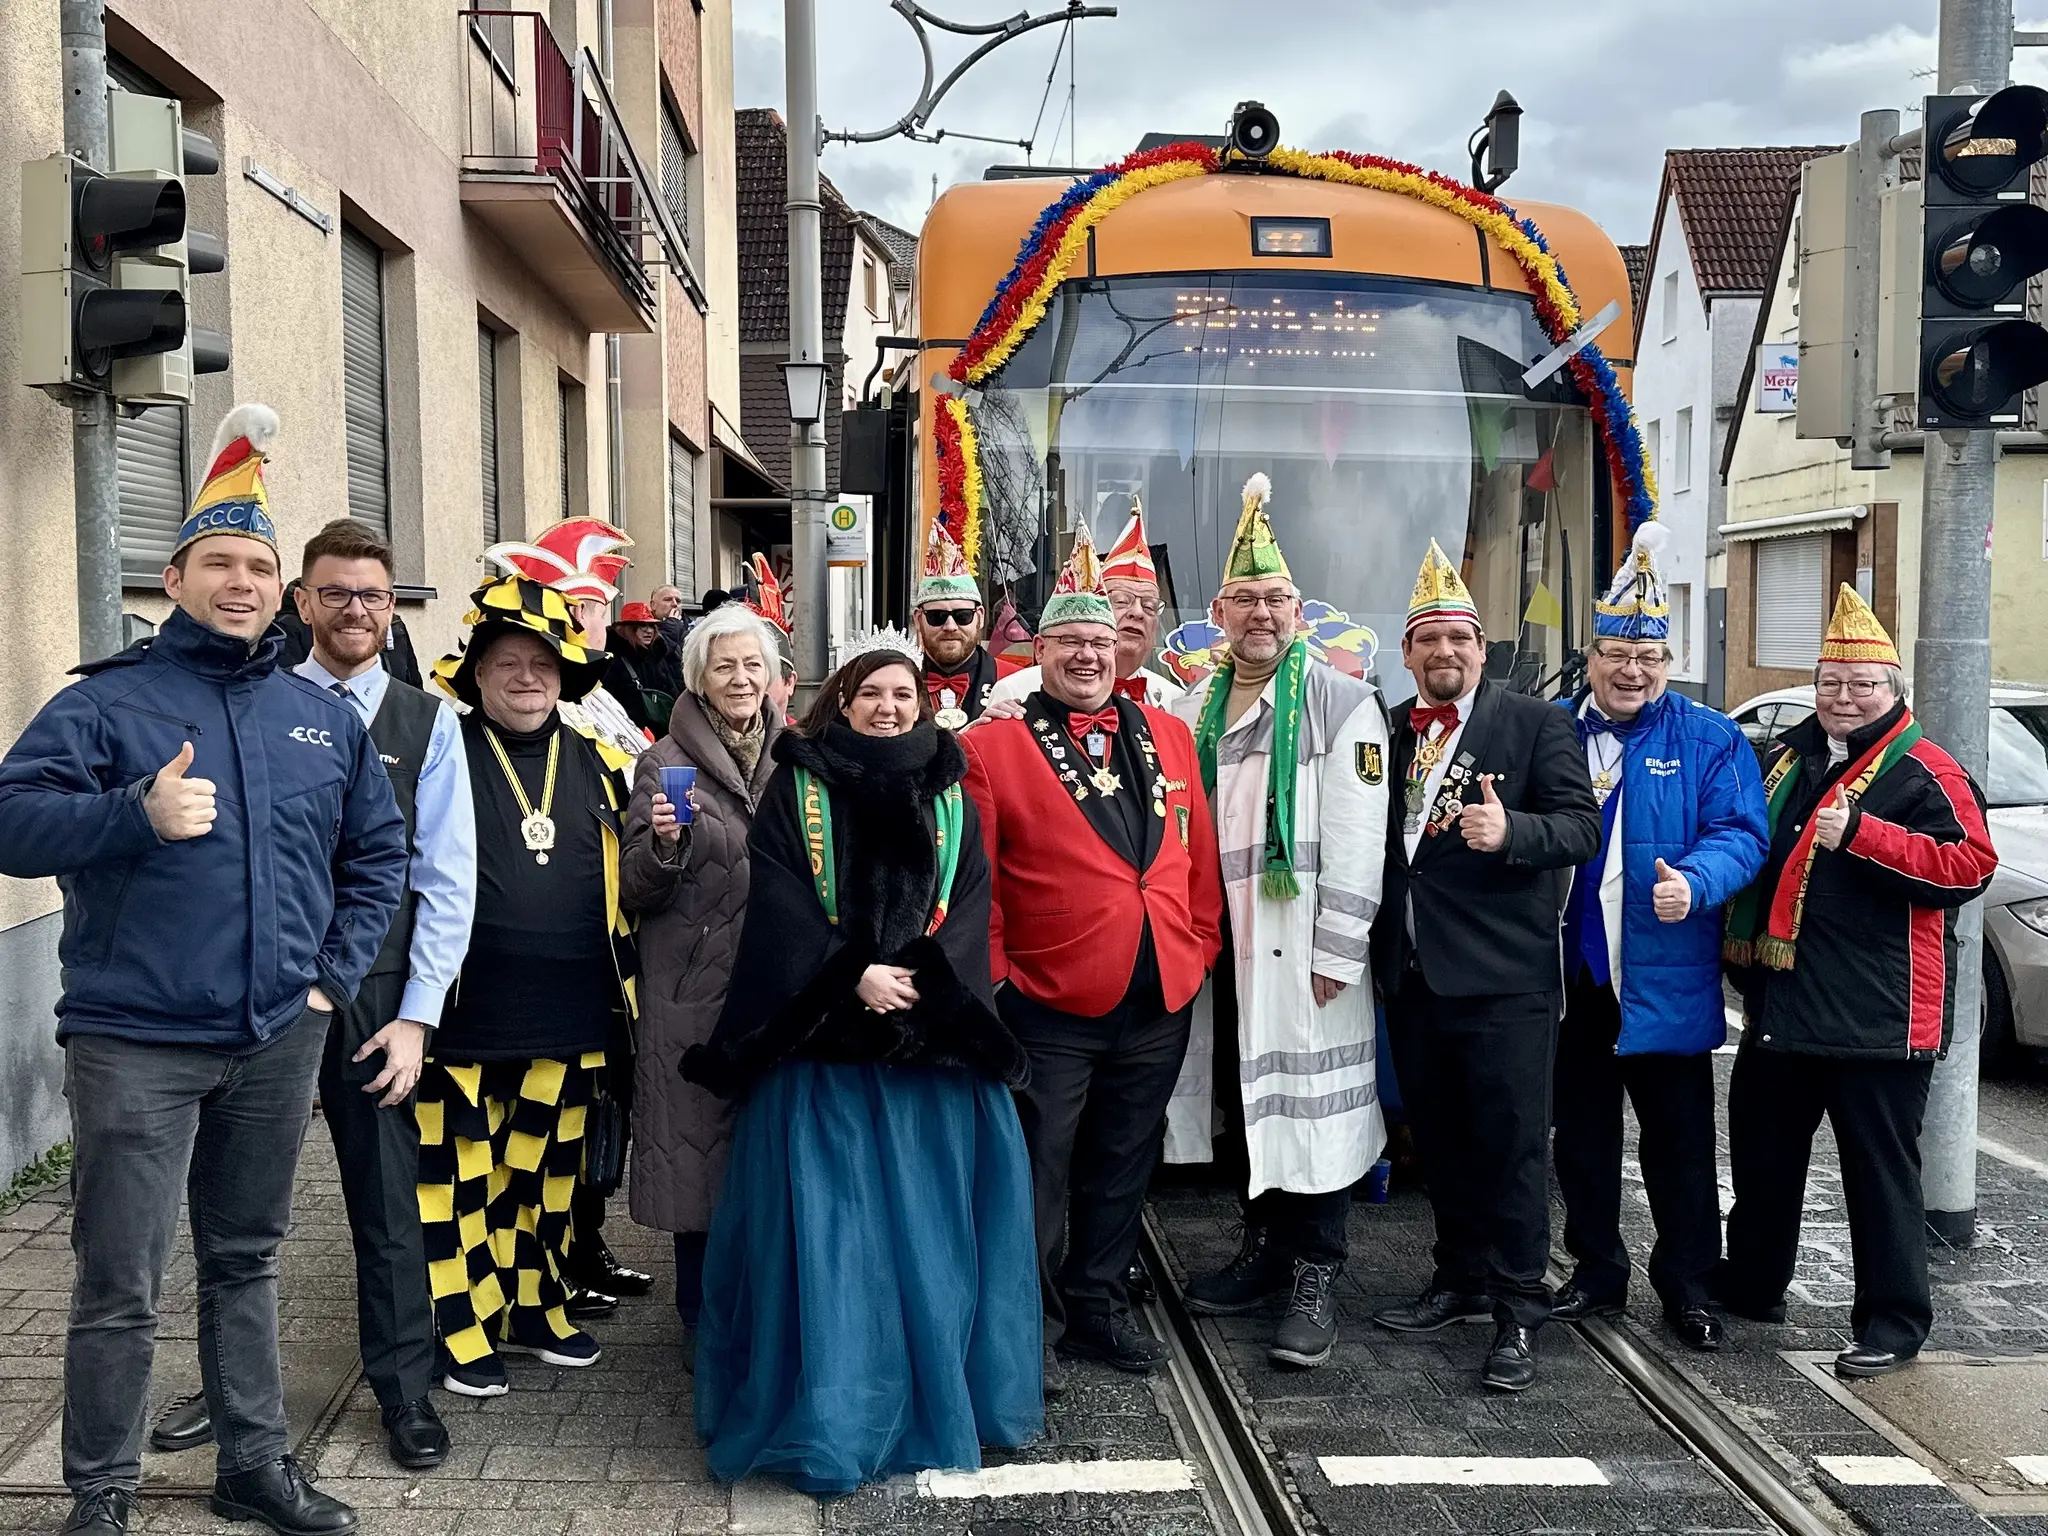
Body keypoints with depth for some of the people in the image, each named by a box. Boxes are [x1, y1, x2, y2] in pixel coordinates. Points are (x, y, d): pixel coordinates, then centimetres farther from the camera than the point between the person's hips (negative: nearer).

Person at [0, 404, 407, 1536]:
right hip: (136, 1046, -4)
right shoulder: (110, 700, -5)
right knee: (120, 1289, 1)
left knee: (247, 1262, 17)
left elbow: (378, 851, 17)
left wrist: (337, 972, 7)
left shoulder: (325, 719, 9)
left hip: (279, 1040, 4)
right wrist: (136, 813, -28)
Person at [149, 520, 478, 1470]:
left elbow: (447, 881, 0)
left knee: (387, 1196, 9)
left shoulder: (425, 723, 2)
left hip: (373, 991, 0)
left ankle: (405, 1391, 25)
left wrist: (416, 1015, -5)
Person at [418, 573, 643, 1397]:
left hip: (571, 1019, 4)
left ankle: (535, 1306, 31)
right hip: (467, 1018, -4)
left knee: (550, 1169, 15)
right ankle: (462, 1330, 16)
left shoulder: (601, 763, 11)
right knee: (459, 1170, 2)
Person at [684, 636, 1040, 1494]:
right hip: (824, 1044, -2)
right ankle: (827, 1418, 9)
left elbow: (968, 910, 0)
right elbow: (779, 908, -6)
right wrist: (854, 978, -18)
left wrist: (917, 978, -17)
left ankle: (943, 1398, 19)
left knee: (931, 1225, 5)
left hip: (934, 1042, 2)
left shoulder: (950, 798, 10)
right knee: (828, 1228, -2)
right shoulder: (796, 789, 3)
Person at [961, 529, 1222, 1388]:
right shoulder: (993, 747, -5)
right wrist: (993, 975, -8)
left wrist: (1199, 946, 6)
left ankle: (1097, 1308, 32)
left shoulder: (1168, 736, 9)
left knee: (1120, 1170, 16)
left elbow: (1198, 856, 12)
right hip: (1048, 1005, -4)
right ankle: (1031, 1329, 20)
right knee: (1038, 1175, 5)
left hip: (1160, 1002, 5)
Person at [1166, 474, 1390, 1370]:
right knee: (1244, 1101, 13)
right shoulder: (1196, 712, 13)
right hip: (1223, 946, 6)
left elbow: (1357, 839, -11)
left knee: (1312, 1104, -4)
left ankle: (1314, 1279, 6)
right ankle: (1266, 1248, 28)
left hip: (1303, 950, -6)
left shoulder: (1342, 704, -5)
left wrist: (1335, 953, -15)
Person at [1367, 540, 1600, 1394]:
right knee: (1438, 1140, 15)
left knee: (1510, 1141, -1)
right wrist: (1374, 939, 3)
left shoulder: (1536, 724, -1)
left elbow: (1580, 826, -9)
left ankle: (1519, 1313, 8)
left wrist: (1511, 831, -27)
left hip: (1503, 977, -5)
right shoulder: (1389, 731, 13)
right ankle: (1461, 1282, 30)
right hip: (1411, 970, 5)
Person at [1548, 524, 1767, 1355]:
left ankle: (1687, 1286, 21)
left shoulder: (1709, 740, -1)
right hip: (1568, 974, 3)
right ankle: (1596, 1271, 29)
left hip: (1664, 979, -3)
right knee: (1581, 1132, 14)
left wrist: (1694, 882, -27)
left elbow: (1740, 835, -9)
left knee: (1679, 1139, 6)